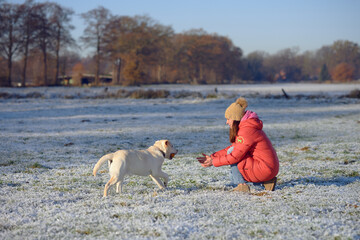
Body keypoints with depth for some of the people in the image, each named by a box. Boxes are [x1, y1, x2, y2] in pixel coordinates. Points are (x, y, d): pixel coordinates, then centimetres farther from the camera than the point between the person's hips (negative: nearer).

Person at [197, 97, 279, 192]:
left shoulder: (246, 131, -17)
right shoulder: (245, 127, 14)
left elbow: (235, 155, -18)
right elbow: (233, 148, 16)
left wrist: (214, 162, -9)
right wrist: (212, 157, 9)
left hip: (265, 169, -10)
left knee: (232, 153, -8)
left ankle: (241, 185, -4)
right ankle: (267, 182, 15)